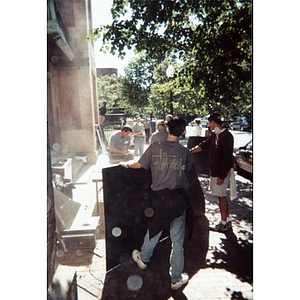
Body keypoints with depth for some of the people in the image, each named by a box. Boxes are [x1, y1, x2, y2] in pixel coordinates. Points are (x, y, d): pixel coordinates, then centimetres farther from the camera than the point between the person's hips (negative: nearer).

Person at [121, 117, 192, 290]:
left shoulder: (155, 147, -6)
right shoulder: (185, 151, -4)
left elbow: (140, 165, 4)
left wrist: (127, 165, 24)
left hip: (159, 196, 1)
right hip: (178, 198, -1)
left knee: (154, 229, 24)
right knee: (177, 240, 10)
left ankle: (143, 259, 47)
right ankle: (176, 279, 25)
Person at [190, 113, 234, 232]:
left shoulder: (227, 136, -19)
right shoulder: (214, 135, 8)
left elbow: (227, 158, -21)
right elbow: (203, 145, 13)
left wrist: (222, 176, -20)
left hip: (222, 172, -8)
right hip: (215, 170, 8)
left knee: (221, 196, 1)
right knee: (222, 196, 15)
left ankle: (224, 222, 15)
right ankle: (226, 220, 28)